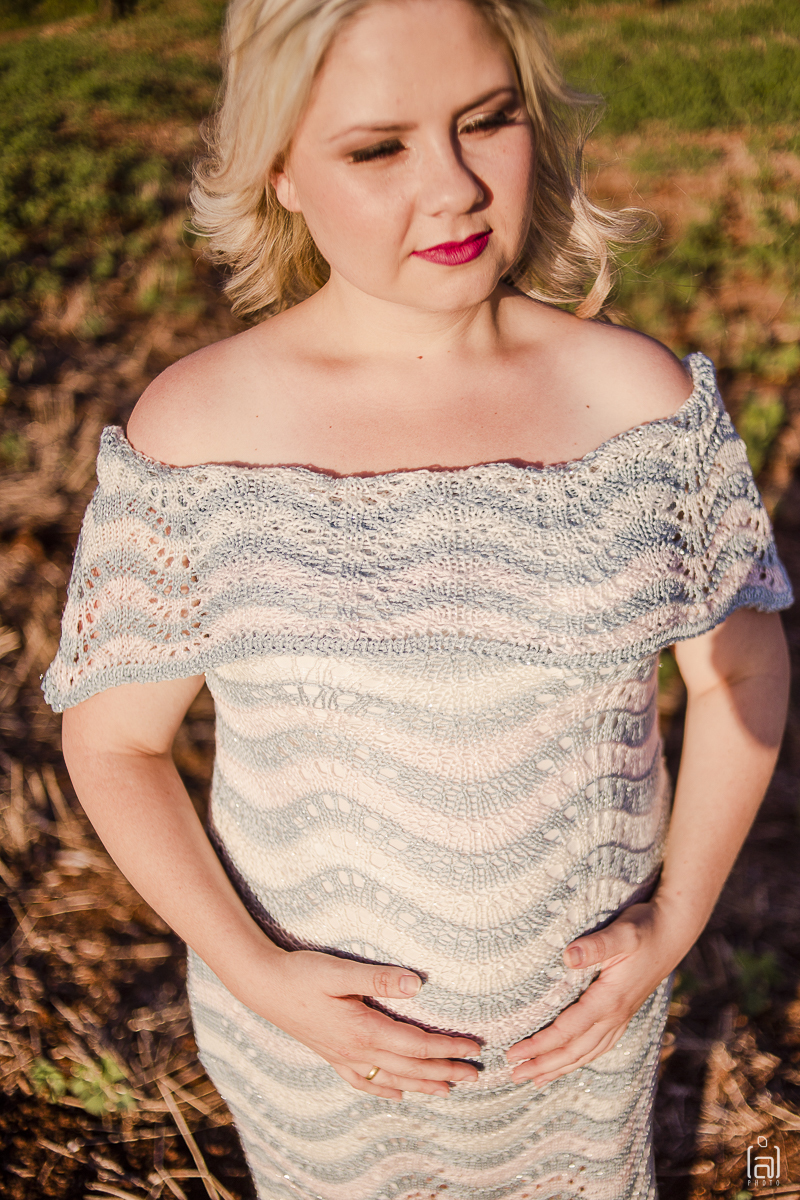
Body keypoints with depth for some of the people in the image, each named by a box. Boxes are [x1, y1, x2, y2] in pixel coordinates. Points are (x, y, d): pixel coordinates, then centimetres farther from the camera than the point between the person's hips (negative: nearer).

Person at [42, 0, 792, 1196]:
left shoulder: (644, 395, -15)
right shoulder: (197, 431, -19)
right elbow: (112, 739, -9)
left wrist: (676, 921, -10)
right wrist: (254, 978, -18)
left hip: (581, 1004, 2)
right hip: (318, 1019, -1)